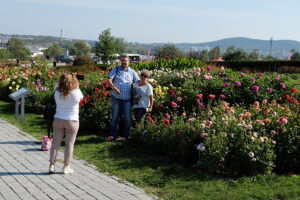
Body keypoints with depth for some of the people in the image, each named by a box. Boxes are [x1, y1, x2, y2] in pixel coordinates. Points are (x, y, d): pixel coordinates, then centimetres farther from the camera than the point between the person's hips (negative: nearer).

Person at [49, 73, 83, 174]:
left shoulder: (57, 92, -10)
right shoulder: (76, 92, -15)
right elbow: (81, 97, 6)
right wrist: (76, 86, 9)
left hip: (58, 120, 2)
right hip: (72, 121, -2)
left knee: (55, 143, 10)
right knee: (69, 144, 9)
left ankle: (52, 166, 12)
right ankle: (66, 167, 14)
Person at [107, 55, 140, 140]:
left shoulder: (132, 72, 8)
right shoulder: (116, 69, 6)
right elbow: (109, 80, -2)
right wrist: (114, 88, -19)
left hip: (127, 99, 0)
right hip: (116, 97, 0)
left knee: (128, 118, 1)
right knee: (114, 117, 5)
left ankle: (127, 135, 14)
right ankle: (114, 135, 17)